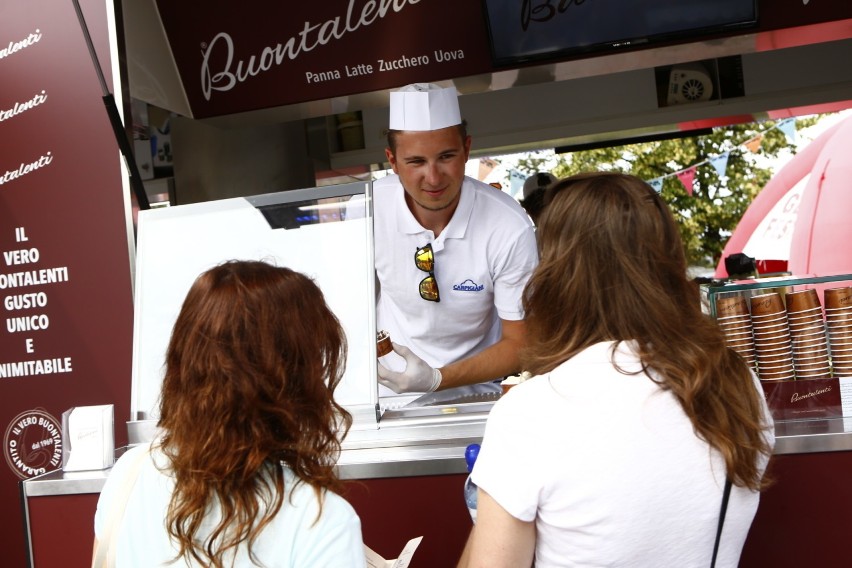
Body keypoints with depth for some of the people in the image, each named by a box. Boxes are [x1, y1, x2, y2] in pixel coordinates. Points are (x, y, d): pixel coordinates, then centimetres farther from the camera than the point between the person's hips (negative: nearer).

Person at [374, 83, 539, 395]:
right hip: (386, 374, 1)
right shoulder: (366, 207, -14)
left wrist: (436, 379, -23)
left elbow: (518, 343, -11)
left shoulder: (510, 229, -20)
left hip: (474, 383, 0)